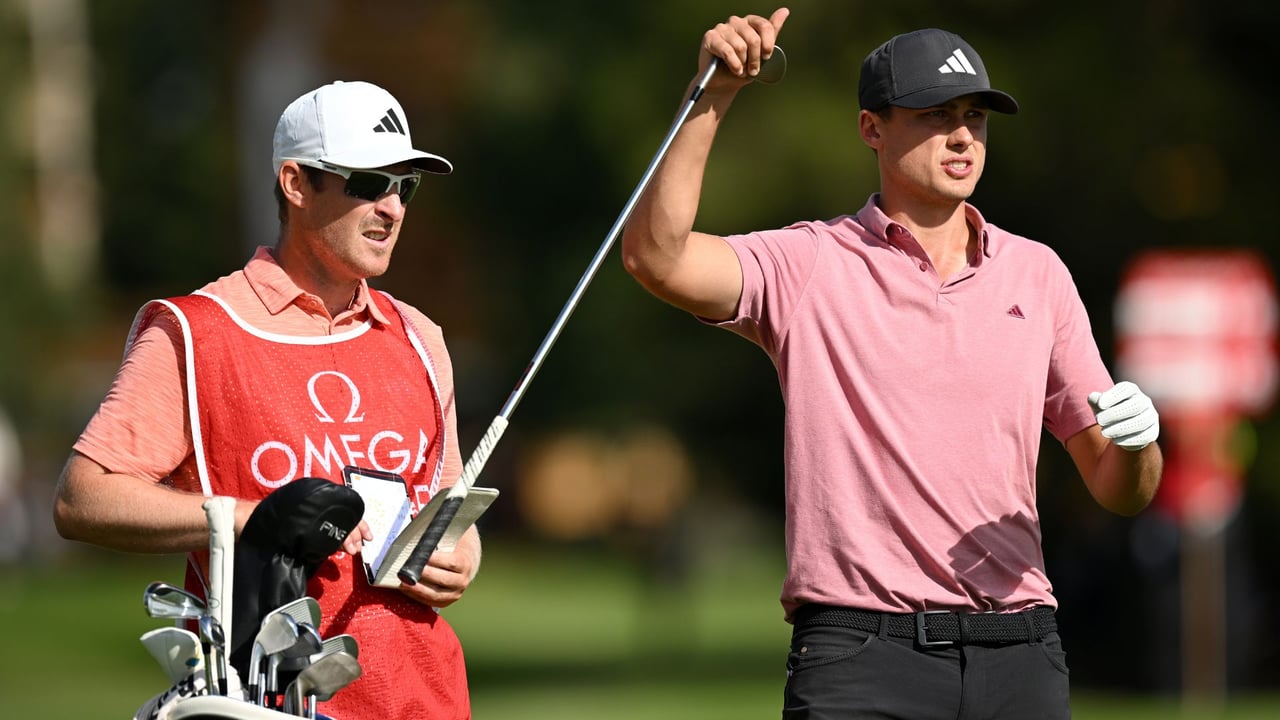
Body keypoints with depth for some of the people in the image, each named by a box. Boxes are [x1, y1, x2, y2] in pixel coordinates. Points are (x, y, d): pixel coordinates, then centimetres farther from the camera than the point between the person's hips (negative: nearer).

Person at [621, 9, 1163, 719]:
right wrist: (713, 97, -21)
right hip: (859, 657, -3)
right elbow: (657, 257, -15)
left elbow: (1119, 492, 16)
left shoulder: (1037, 273, 14)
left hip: (1020, 660, 4)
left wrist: (1135, 441, -8)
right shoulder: (808, 265, 4)